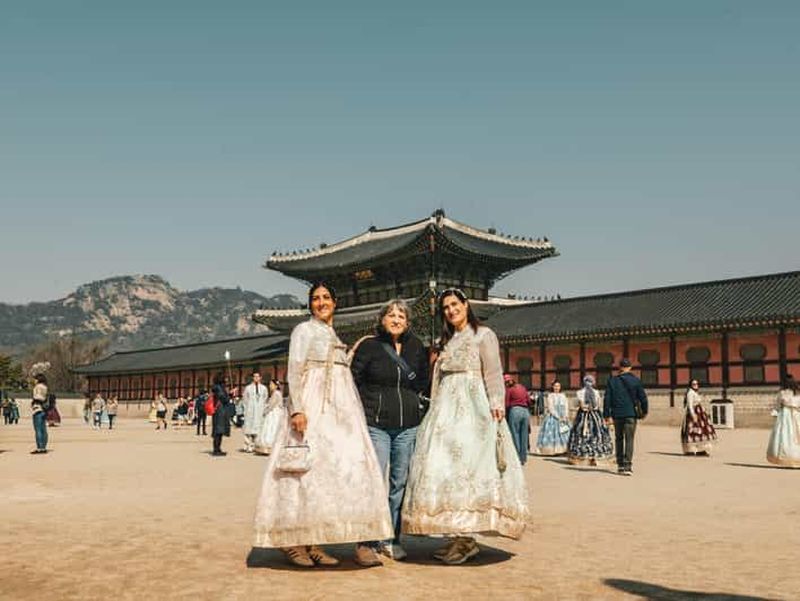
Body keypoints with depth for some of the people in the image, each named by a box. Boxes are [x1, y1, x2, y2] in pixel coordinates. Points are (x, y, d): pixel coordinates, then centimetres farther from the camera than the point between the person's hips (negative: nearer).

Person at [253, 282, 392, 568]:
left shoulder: (337, 338, 23)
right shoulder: (304, 330, 3)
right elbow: (294, 371, -8)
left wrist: (358, 414, 16)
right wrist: (297, 409, -20)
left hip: (340, 410, 7)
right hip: (312, 407, -7)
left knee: (335, 469, 1)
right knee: (307, 471, -10)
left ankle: (313, 542, 4)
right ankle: (294, 541, -4)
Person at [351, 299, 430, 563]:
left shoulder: (415, 346, 11)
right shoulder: (368, 346, 1)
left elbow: (424, 382, 21)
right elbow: (353, 381, 1)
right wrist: (366, 408, -3)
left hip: (408, 425, 4)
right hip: (376, 423, -4)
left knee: (400, 483, 8)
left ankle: (391, 539, 18)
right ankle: (368, 543, -2)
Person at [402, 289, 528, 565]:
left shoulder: (483, 335, 5)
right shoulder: (446, 342, 24)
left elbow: (493, 373, -5)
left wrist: (496, 403, -17)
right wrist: (435, 411, 12)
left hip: (472, 407, -6)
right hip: (446, 408, 7)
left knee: (466, 467, -14)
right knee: (444, 468, -2)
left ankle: (466, 538, -13)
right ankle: (456, 536, 0)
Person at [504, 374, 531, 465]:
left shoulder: (508, 389, 1)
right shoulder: (522, 387, 17)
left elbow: (507, 404, -4)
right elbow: (529, 401, 15)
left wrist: (506, 416, 7)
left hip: (515, 410, -5)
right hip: (526, 411, 5)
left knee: (515, 435, -1)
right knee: (524, 435, 8)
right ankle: (523, 458, 10)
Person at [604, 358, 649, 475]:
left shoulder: (612, 381, 2)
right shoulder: (635, 380, -2)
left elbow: (607, 399, 1)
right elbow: (643, 397, 1)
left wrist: (607, 414, 6)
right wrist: (644, 411, 14)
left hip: (617, 414, 2)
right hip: (631, 414, -2)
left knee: (619, 438, 15)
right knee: (629, 439, -2)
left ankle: (620, 464, 19)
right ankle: (627, 465, -12)